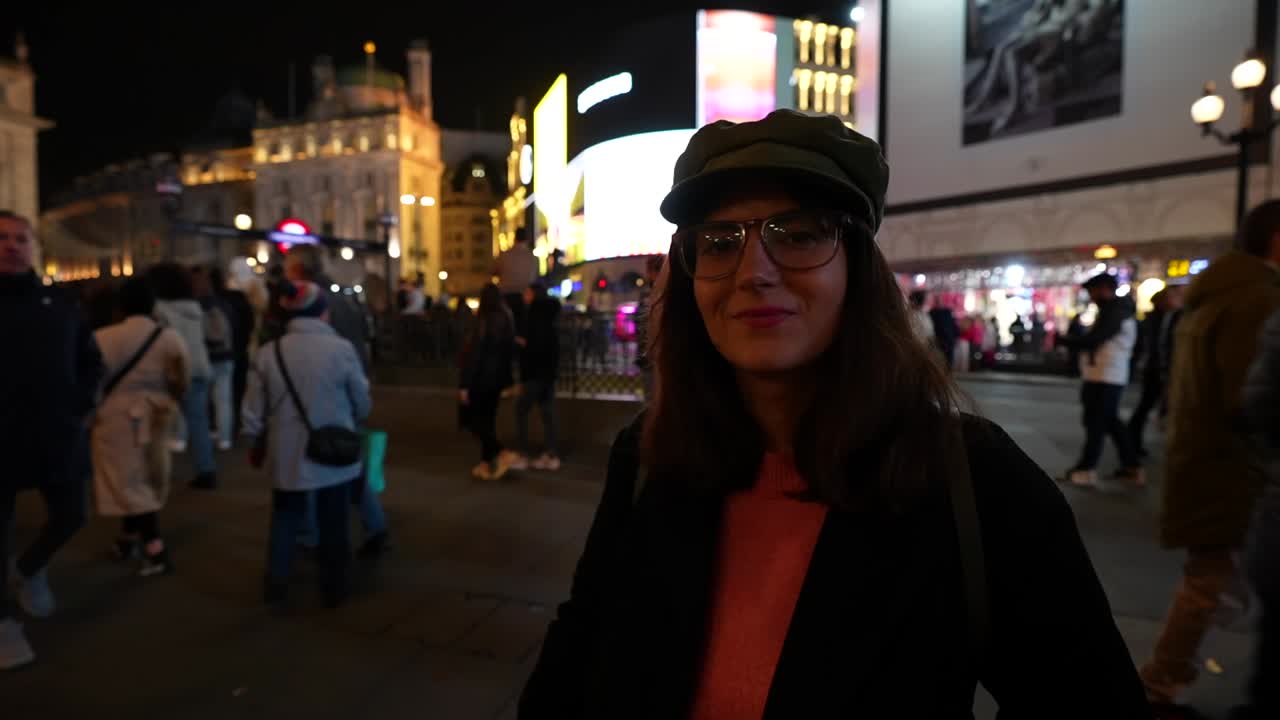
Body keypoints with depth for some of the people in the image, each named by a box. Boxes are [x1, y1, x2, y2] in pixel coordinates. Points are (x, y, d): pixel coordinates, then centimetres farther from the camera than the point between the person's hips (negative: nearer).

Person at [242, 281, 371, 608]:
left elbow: (254, 410, 0)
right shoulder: (341, 349, -13)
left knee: (285, 520, 21)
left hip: (287, 453, 2)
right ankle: (333, 589, 24)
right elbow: (362, 403, -3)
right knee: (332, 523, 12)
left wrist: (256, 444, 18)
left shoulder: (268, 352, -6)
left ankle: (276, 587, 27)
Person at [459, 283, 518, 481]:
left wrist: (464, 384, -14)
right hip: (498, 377, 7)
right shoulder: (507, 320, 3)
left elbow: (474, 354, -18)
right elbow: (510, 350, 10)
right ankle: (486, 463, 19)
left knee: (472, 418, 5)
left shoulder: (483, 322, -18)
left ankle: (501, 453, -9)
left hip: (481, 378, -7)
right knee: (488, 419, 15)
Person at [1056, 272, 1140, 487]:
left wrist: (1062, 340, -12)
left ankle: (1086, 469, 2)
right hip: (1110, 376, 10)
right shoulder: (1118, 310, 17)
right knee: (1111, 422, 15)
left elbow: (1093, 340, -21)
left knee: (1095, 422, -4)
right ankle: (1132, 466, 20)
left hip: (1104, 377, -10)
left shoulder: (1113, 311, -15)